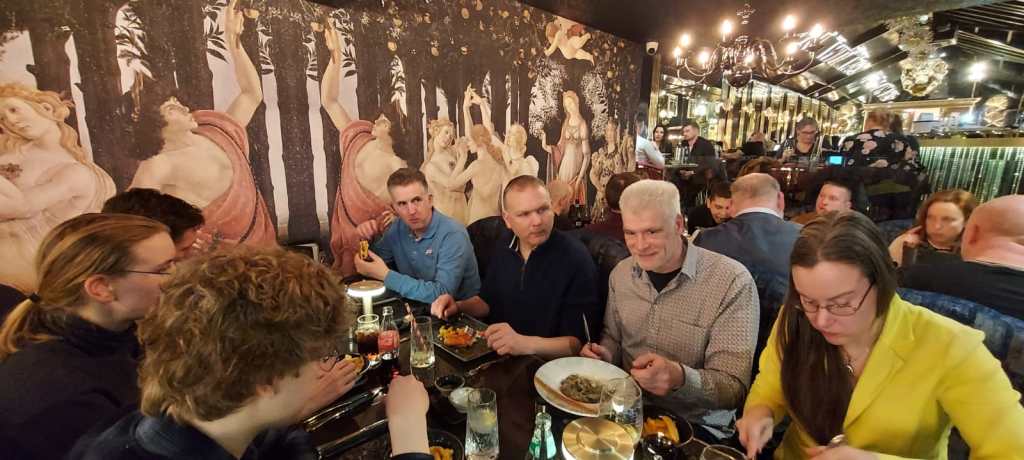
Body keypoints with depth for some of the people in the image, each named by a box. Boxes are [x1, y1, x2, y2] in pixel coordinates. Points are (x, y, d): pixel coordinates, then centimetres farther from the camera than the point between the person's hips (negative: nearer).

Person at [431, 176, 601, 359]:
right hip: (496, 358, 5)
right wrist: (457, 307, -2)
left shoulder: (576, 259, -19)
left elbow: (581, 341, -20)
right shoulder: (504, 246, 1)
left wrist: (526, 344, -33)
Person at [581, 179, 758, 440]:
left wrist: (681, 377, -37)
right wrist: (605, 355, -9)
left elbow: (734, 388, -18)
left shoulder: (732, 282, -17)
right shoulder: (621, 273, 0)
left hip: (695, 425, -3)